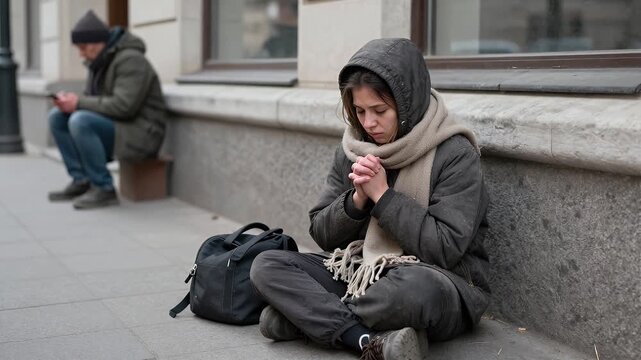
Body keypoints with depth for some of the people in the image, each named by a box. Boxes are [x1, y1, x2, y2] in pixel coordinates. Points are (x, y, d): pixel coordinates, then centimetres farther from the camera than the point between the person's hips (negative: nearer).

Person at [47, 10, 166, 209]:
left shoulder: (130, 60, -18)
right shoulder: (98, 62, 11)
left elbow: (123, 106, -28)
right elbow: (90, 99, 16)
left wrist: (79, 103, -21)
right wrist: (69, 100, -7)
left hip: (139, 134, -9)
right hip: (114, 128, 10)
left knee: (80, 121, -28)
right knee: (57, 117, 2)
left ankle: (104, 189, -18)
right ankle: (81, 182, 1)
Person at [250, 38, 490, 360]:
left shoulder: (456, 155, -11)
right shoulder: (351, 151, 5)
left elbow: (446, 248, -18)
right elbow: (322, 234, 5)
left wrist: (382, 194, -18)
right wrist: (357, 199, -14)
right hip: (363, 275, 6)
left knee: (418, 285, -42)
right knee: (266, 266, -12)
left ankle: (308, 317, -17)